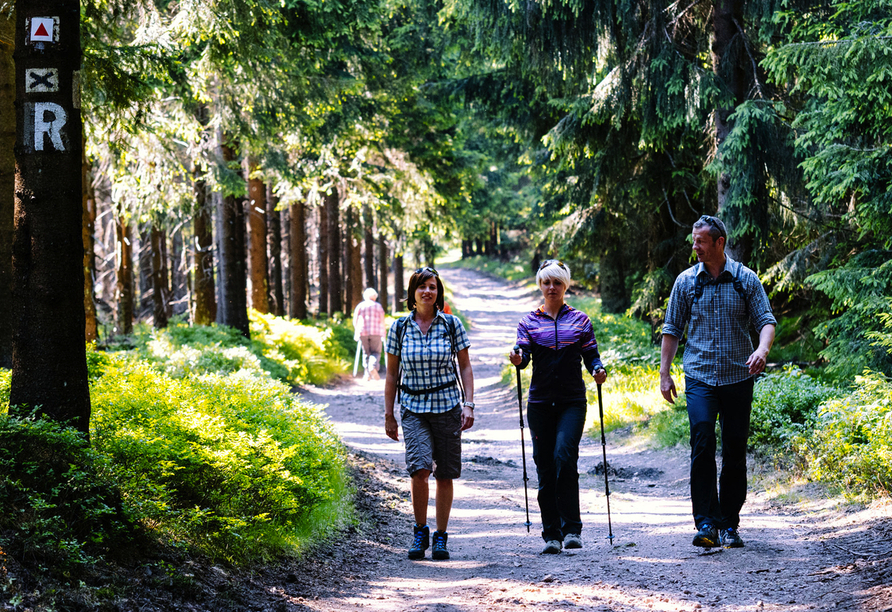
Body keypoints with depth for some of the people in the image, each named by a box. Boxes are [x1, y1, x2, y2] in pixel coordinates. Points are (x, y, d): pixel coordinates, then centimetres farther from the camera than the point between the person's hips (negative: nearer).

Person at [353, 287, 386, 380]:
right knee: (376, 352, 2)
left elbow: (355, 321, 7)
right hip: (376, 332, -2)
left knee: (366, 353, 12)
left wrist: (357, 331, 21)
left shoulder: (360, 306, 10)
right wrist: (383, 333, 11)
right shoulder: (378, 306, 6)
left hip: (363, 333, 2)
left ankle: (367, 373, 2)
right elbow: (382, 321, 0)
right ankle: (373, 367, -26)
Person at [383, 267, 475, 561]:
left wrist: (469, 404, -5)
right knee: (419, 468, -18)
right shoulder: (400, 328, 4)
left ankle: (440, 537, 15)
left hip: (447, 406, 0)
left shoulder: (452, 325, 2)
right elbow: (392, 374, 9)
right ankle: (420, 532, -1)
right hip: (413, 408, 0)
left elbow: (465, 367, 6)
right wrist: (388, 415, 7)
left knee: (445, 476, 2)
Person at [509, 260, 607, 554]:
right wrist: (518, 358, -27)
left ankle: (571, 529, -15)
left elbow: (591, 354, 8)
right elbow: (523, 353, -4)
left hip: (572, 402, -2)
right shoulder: (529, 322, 9)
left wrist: (598, 370, -14)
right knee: (545, 467, 1)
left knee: (564, 456, -20)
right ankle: (552, 534, 10)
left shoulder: (580, 320, 9)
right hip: (540, 403, 2)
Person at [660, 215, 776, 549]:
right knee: (702, 444, -16)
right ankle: (706, 523, -14)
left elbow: (766, 320, -1)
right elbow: (672, 329, 11)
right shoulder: (686, 281, 4)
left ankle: (729, 524, 16)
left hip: (738, 377, 0)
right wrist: (664, 373, 7)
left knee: (735, 451, 4)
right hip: (700, 377, 0)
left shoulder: (745, 279, 1)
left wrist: (762, 350, -22)